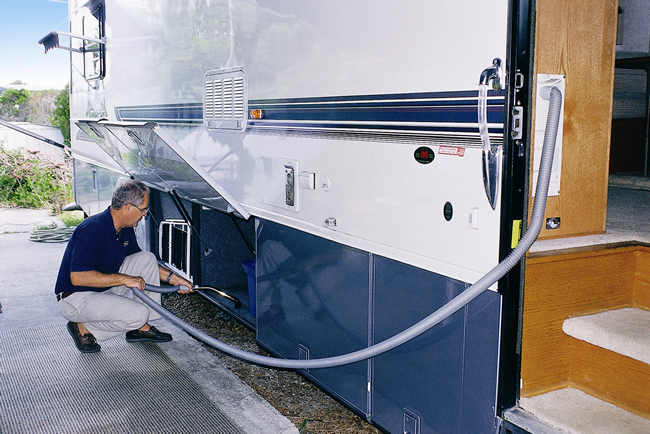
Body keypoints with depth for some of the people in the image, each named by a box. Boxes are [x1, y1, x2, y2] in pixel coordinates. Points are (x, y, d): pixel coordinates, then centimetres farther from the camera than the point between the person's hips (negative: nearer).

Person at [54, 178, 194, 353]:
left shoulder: (126, 230, 2)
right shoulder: (92, 230, -26)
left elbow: (143, 263, 19)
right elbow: (78, 277, -32)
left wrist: (172, 277, 8)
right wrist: (125, 279, -29)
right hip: (75, 299, -9)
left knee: (147, 258, -1)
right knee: (138, 314, -26)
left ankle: (141, 328, 4)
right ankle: (83, 328, -3)